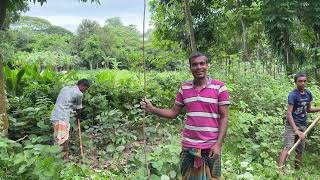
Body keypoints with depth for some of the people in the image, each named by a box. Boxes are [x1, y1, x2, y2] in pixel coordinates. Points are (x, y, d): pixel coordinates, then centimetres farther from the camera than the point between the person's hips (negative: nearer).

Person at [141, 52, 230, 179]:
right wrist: (152, 109, -1)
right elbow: (173, 113, 11)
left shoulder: (219, 87, -5)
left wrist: (218, 144, -12)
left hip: (211, 147, -3)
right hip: (188, 146, 3)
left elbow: (224, 118, -5)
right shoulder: (184, 88, 5)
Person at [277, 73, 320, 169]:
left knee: (300, 150, 11)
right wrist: (296, 130, -27)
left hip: (303, 125, 7)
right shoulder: (292, 95, -15)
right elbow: (289, 113, -20)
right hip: (292, 124, -7)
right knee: (288, 147, -20)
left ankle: (297, 169, 24)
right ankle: (279, 169, -27)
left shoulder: (308, 94, 6)